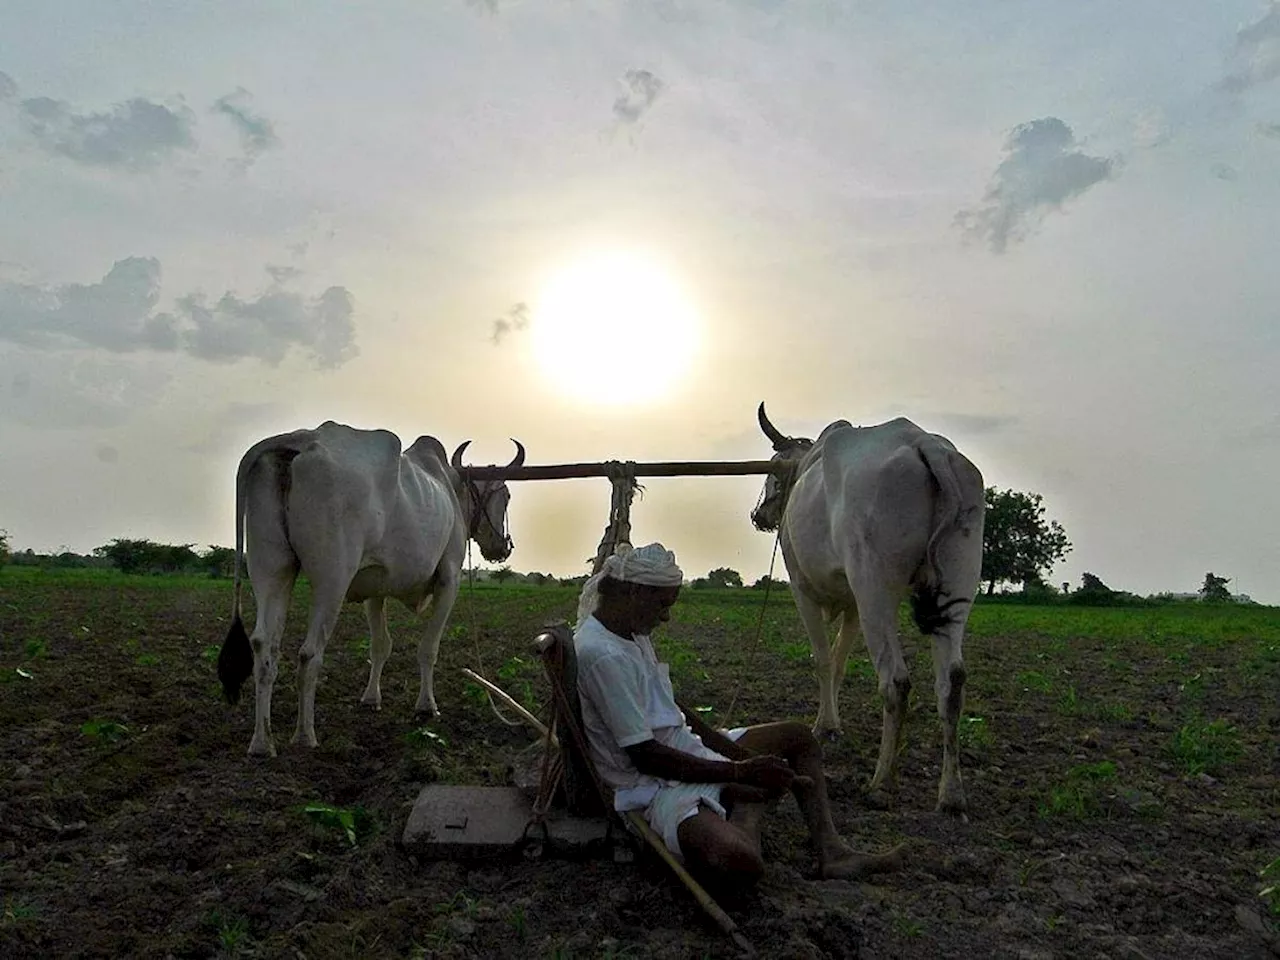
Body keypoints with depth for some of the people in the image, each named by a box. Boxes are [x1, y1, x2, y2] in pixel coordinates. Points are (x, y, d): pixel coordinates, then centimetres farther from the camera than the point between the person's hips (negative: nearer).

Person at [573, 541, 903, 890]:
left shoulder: (631, 632, 6)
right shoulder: (601, 654, -25)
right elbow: (644, 756, -25)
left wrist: (735, 751, 2)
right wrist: (740, 772, -19)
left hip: (688, 746, 11)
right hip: (657, 784, -11)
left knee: (799, 737, 17)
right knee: (740, 864, -37)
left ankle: (832, 852, 6)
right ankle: (746, 811, -1)